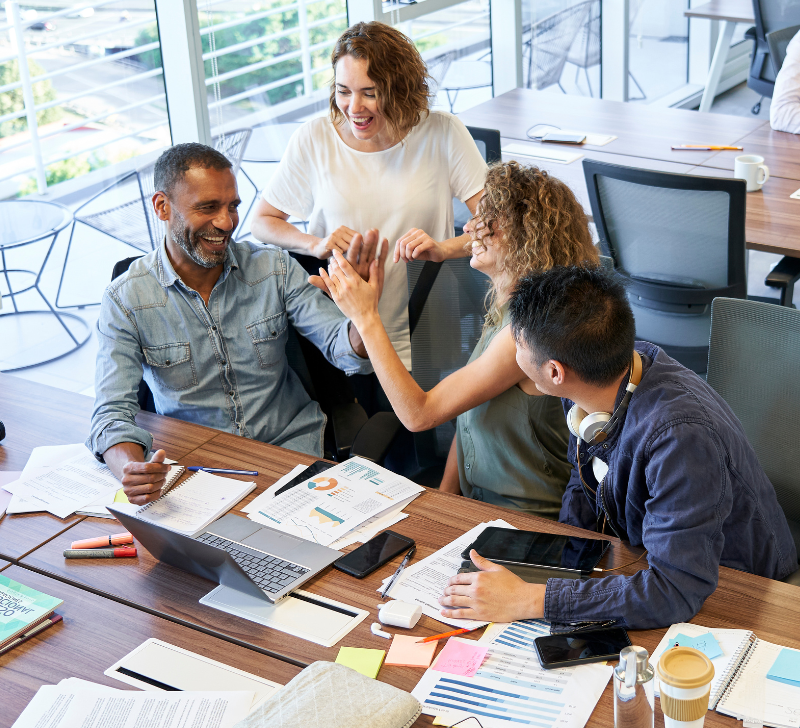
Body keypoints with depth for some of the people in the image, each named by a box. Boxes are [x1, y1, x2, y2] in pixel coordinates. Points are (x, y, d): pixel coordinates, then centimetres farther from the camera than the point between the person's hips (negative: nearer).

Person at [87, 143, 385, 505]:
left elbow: (344, 348, -7)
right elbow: (112, 414, -13)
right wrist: (131, 468, -37)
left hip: (290, 444, 2)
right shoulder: (125, 300, -8)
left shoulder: (274, 269, -1)